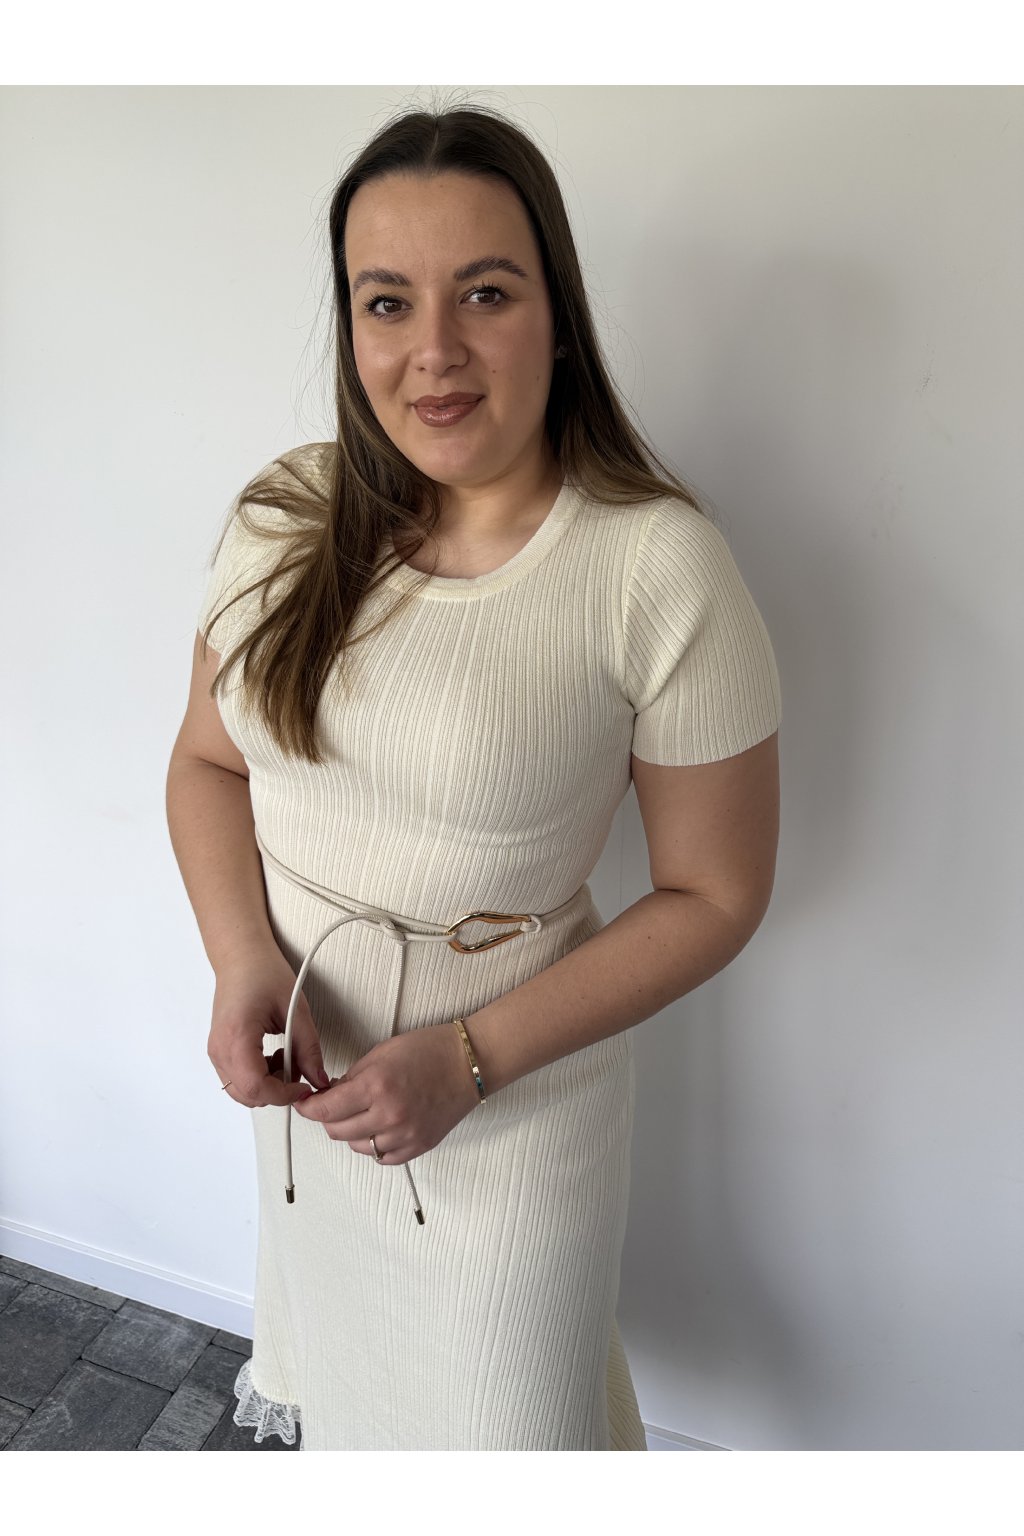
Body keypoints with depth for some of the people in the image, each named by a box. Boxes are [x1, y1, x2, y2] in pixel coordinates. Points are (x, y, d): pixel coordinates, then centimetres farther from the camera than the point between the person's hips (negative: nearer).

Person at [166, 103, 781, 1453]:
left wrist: (471, 1059, -19)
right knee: (333, 1349, 30)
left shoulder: (661, 568, -20)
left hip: (512, 1064, -4)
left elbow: (716, 893, -15)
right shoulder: (289, 517, -7)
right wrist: (243, 960, -15)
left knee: (502, 1403, 19)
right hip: (300, 1044, 5)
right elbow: (206, 759, 3)